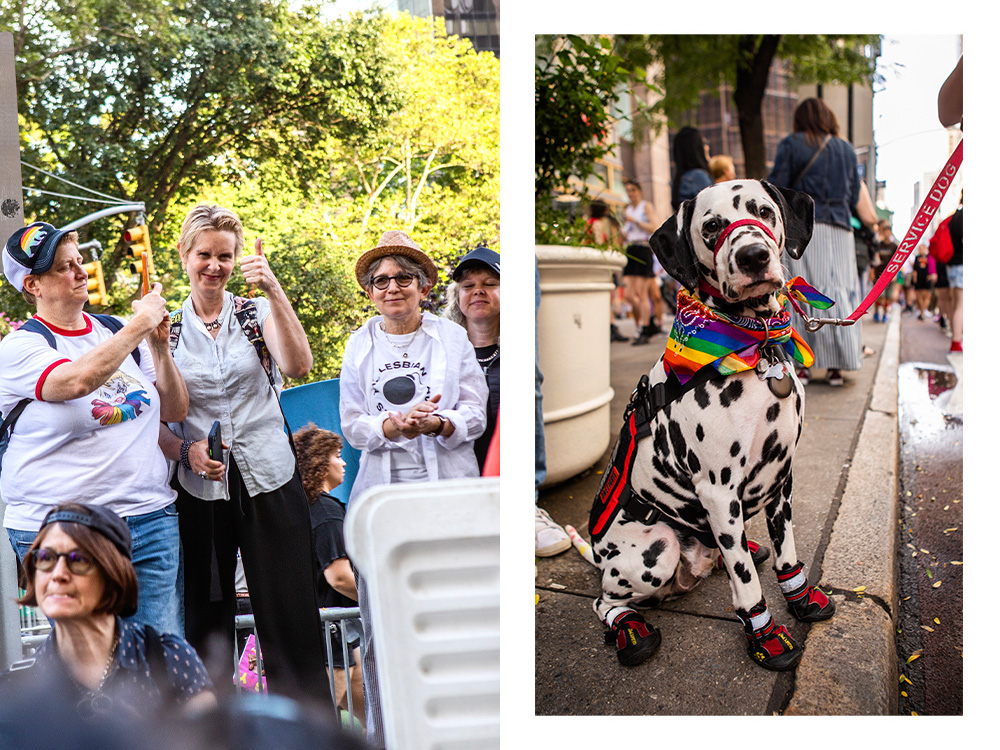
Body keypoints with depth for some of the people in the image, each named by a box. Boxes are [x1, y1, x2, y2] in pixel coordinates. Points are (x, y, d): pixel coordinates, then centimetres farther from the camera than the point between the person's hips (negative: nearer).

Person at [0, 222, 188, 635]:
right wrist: (141, 324, -16)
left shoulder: (118, 330, 11)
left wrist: (159, 345, -2)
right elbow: (77, 381, -26)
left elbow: (175, 410, 12)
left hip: (150, 516, 4)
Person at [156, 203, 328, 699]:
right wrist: (186, 450, -12)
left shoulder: (258, 313, 4)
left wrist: (274, 291, -23)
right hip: (200, 489, 1)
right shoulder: (166, 328, 7)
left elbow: (297, 366, -16)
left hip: (269, 482, -1)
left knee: (290, 620, 1)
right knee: (206, 621, 10)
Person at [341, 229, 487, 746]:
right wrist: (393, 426, -13)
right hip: (382, 490, 1)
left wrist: (440, 423, -18)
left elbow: (475, 412, 2)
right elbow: (351, 425, 7)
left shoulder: (452, 336, 7)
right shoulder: (359, 345, 12)